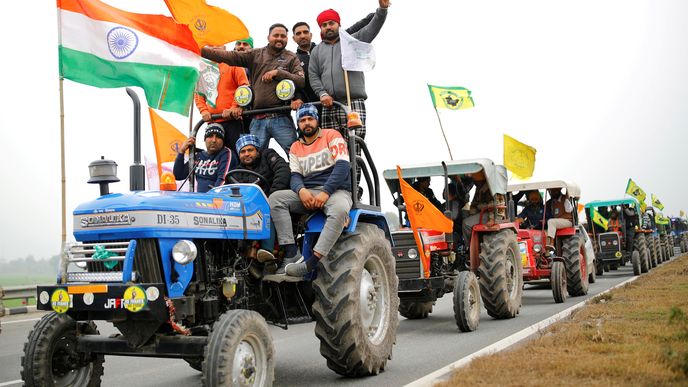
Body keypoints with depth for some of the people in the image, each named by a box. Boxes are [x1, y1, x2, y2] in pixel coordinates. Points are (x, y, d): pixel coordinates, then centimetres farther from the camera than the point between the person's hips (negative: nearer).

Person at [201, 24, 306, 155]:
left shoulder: (291, 58, 9)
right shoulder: (255, 54, 12)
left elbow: (302, 81, -4)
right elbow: (229, 57, 4)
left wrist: (278, 72, -11)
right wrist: (201, 50, -5)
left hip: (281, 119, -2)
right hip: (257, 120, 2)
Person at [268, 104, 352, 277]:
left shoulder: (331, 136, 5)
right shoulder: (295, 148, 20)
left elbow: (343, 166, -7)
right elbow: (295, 175, 9)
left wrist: (325, 192, -19)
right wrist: (301, 190, -16)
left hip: (335, 190, -4)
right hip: (308, 193, 4)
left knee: (339, 210, -39)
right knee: (275, 198, -20)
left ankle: (313, 262, -45)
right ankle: (292, 255, -29)